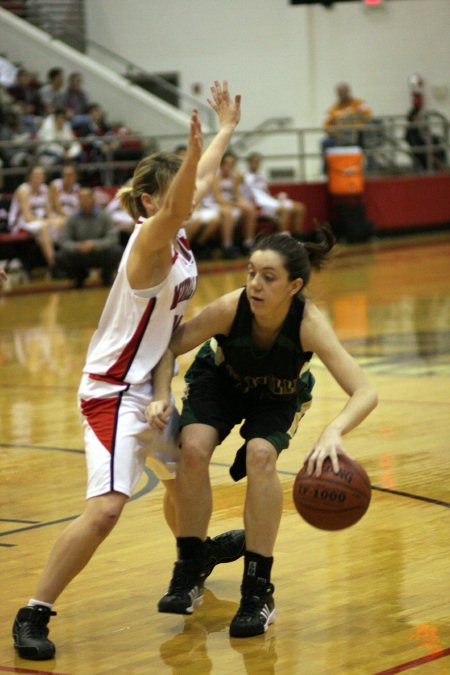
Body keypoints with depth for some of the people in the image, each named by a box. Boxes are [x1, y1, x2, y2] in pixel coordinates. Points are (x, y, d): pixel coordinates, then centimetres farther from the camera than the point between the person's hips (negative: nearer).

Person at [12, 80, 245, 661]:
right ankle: (33, 615, -17)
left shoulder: (176, 235, 5)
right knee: (106, 506, -23)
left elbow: (201, 181, 24)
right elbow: (174, 208, -44)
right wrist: (194, 150, -60)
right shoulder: (150, 242, -20)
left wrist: (227, 128, 35)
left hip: (152, 384, 10)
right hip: (115, 390, -10)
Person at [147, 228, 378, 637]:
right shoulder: (231, 308, -36)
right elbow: (170, 348, -21)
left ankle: (259, 592, -16)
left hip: (279, 397, -1)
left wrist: (334, 431, -64)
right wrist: (161, 397, -39)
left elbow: (365, 393, -45)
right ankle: (189, 574, -6)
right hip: (219, 380, 1)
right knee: (194, 449, -24)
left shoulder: (308, 323, -38)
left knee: (261, 455, -28)